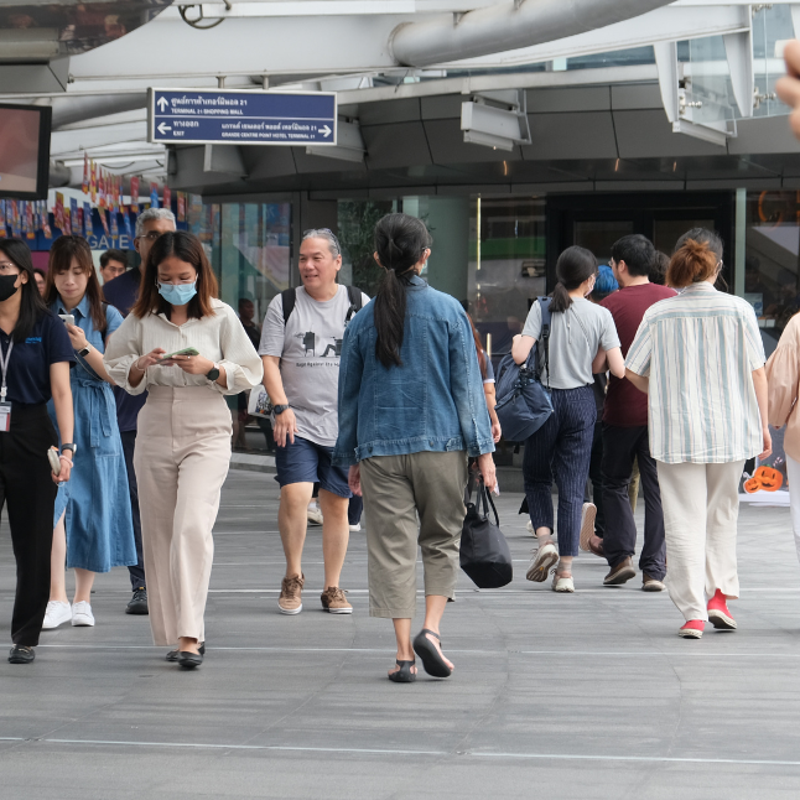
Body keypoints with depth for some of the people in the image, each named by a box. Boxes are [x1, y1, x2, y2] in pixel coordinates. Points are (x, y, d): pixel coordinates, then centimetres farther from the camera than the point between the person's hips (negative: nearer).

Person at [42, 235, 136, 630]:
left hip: (93, 422, 0)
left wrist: (84, 347, -16)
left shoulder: (106, 316, 4)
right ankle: (57, 599, -14)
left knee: (90, 507, 4)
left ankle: (83, 599, 15)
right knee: (51, 503, -15)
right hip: (50, 418, 0)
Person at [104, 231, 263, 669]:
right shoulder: (142, 318, 4)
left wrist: (210, 369, -16)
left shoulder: (220, 316, -2)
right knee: (159, 534, 5)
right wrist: (142, 366, -10)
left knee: (192, 527, -18)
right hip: (155, 433, 4)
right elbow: (117, 366, 10)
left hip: (206, 435, -4)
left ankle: (190, 634, -20)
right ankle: (173, 632, 16)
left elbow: (250, 372, 0)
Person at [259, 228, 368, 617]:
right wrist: (281, 406, -12)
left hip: (345, 424, 1)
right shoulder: (283, 305, 5)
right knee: (294, 495, -18)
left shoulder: (359, 305, 6)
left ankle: (333, 588, 16)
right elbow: (269, 361, 1)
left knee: (337, 505, 5)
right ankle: (293, 576, 1)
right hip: (297, 421, -1)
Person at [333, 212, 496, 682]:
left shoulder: (364, 319, 3)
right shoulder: (447, 310, -2)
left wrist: (350, 457, 20)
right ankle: (431, 628, -5)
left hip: (380, 449, 1)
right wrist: (483, 449, 0)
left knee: (392, 548, 3)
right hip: (441, 444, -1)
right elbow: (467, 383, -3)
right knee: (442, 540, 13)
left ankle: (404, 653, -1)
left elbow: (349, 392, 10)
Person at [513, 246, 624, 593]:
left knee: (536, 474, 18)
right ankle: (565, 570, 2)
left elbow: (520, 355, -14)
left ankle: (544, 539, -4)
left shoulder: (541, 308, -5)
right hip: (582, 402, 1)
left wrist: (517, 340, 9)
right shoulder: (600, 315, -3)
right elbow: (618, 369, -7)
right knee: (573, 485, 4)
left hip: (546, 398, 0)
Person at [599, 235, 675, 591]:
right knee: (658, 488, 5)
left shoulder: (611, 305, -8)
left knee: (615, 482, 14)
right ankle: (655, 569, 2)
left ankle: (620, 555, 4)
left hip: (623, 408, -2)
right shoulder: (672, 299, 2)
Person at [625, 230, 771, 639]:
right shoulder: (738, 310, -5)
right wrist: (763, 425, 7)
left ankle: (693, 612, -2)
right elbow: (757, 372, -3)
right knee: (722, 514, 20)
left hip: (676, 431, -1)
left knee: (684, 520, 2)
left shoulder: (658, 313, -3)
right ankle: (719, 594, 12)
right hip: (729, 429, 1)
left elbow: (632, 370, 3)